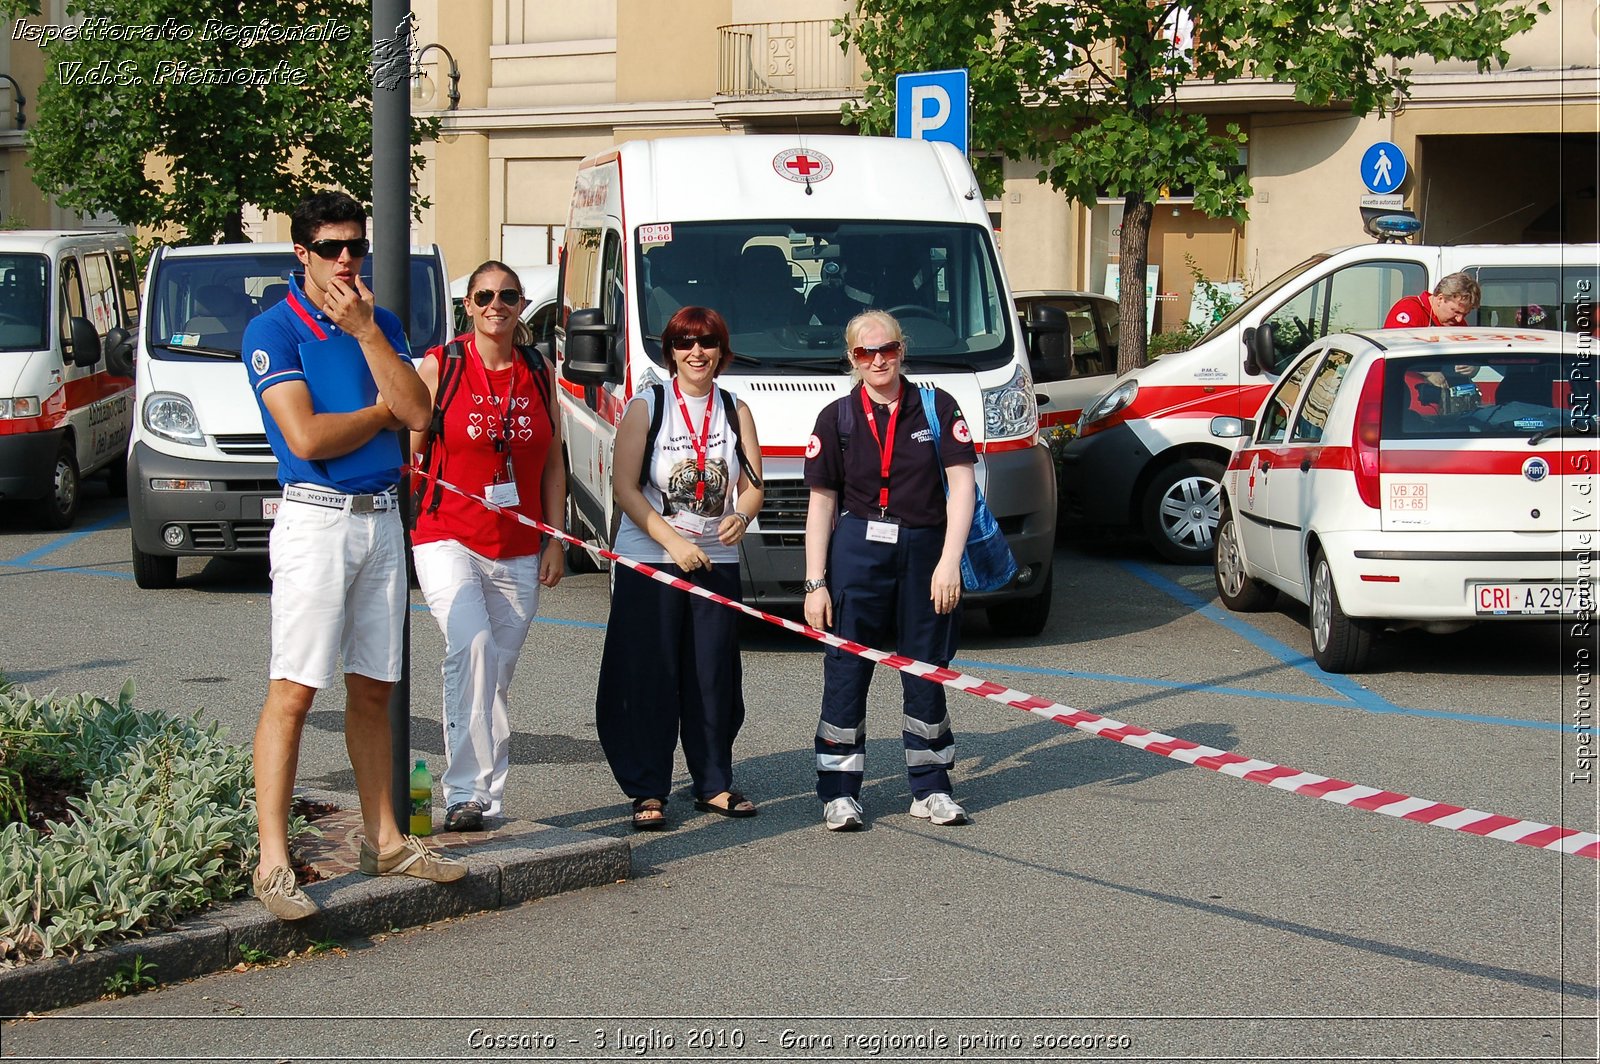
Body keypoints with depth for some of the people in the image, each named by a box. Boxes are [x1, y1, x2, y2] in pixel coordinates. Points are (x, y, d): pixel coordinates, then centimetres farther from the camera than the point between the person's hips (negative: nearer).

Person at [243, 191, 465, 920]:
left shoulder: (380, 323, 14)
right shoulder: (274, 330, -5)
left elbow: (418, 413, -1)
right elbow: (307, 436, -16)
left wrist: (364, 331, -7)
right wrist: (383, 413, -2)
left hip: (383, 518, 6)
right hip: (315, 519, -6)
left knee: (371, 691, 12)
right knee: (294, 691, -9)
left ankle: (383, 840, 20)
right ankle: (273, 863, -8)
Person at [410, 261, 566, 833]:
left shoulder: (539, 373, 10)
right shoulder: (440, 366, 0)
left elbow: (553, 465, 15)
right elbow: (410, 453, 3)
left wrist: (555, 542, 8)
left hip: (519, 554, 4)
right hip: (449, 539, -4)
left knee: (496, 677, 7)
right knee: (472, 647, -26)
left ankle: (488, 800, 16)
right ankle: (465, 791, -23)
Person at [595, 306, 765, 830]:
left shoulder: (736, 412, 9)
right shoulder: (646, 407, -1)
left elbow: (752, 486, 7)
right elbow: (624, 487, -7)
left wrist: (741, 517, -17)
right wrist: (673, 541, -17)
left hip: (717, 562, 3)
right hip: (648, 561, -3)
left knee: (714, 678, 5)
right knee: (650, 679, -4)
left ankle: (714, 783, 15)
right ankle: (648, 791, 2)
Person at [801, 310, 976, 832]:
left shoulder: (937, 408, 2)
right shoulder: (837, 418, 4)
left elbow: (962, 486, -3)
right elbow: (821, 502, 3)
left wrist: (949, 561, -13)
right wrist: (815, 583, -2)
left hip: (926, 552, 0)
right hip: (857, 552, 0)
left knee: (926, 670, 9)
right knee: (846, 671, 0)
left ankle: (930, 788, 20)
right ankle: (839, 793, 9)